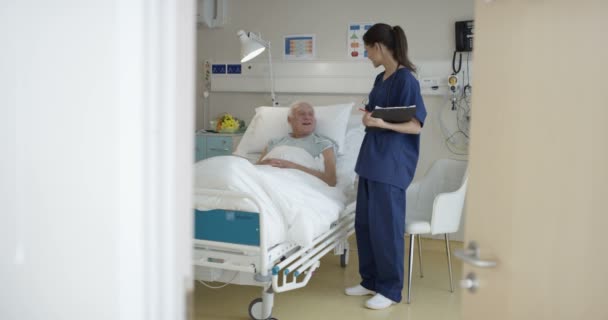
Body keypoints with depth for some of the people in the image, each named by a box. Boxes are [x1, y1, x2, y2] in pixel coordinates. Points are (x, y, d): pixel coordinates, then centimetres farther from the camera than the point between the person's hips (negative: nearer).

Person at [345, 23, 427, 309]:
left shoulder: (406, 79, -13)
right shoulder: (380, 79, 13)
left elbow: (416, 126, -17)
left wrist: (383, 123, -30)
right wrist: (370, 116, 3)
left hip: (392, 163, -9)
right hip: (372, 159, 9)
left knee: (386, 226, -2)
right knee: (364, 223, 13)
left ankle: (390, 289, 12)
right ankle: (371, 280, 26)